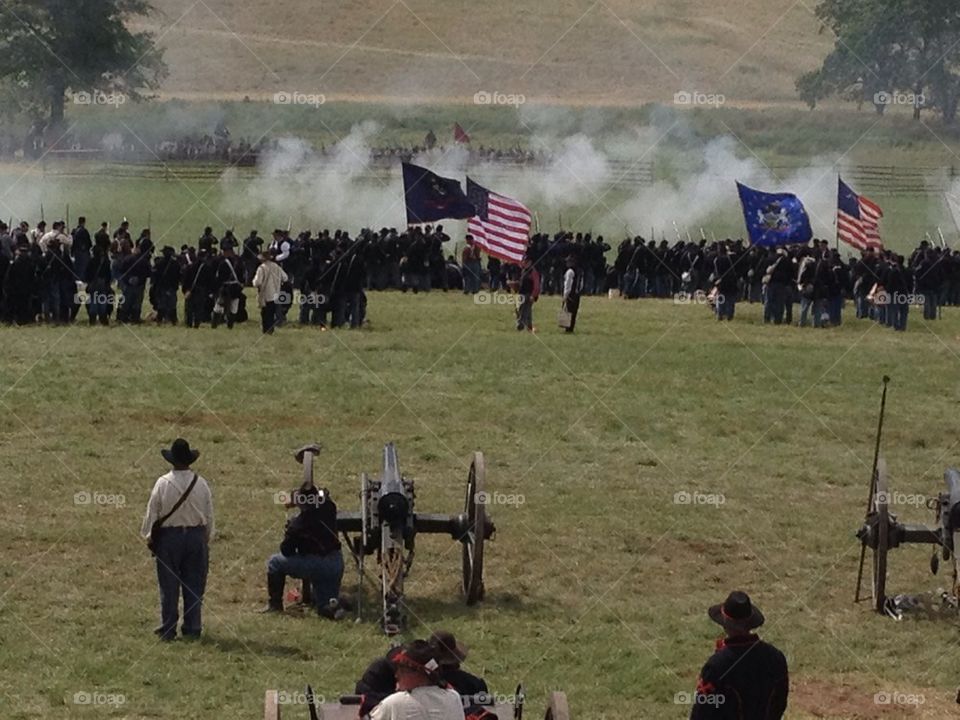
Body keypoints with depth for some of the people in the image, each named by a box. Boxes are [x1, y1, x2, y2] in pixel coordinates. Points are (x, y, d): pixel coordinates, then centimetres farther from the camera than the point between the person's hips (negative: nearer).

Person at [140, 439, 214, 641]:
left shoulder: (162, 483, -10)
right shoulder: (201, 484, -4)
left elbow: (152, 512, -3)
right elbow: (209, 515, 4)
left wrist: (148, 535, 10)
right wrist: (206, 538, 17)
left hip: (169, 536, -2)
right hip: (196, 535, 2)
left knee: (169, 586, 5)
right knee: (194, 585, 8)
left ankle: (168, 629, 8)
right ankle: (192, 628, 11)